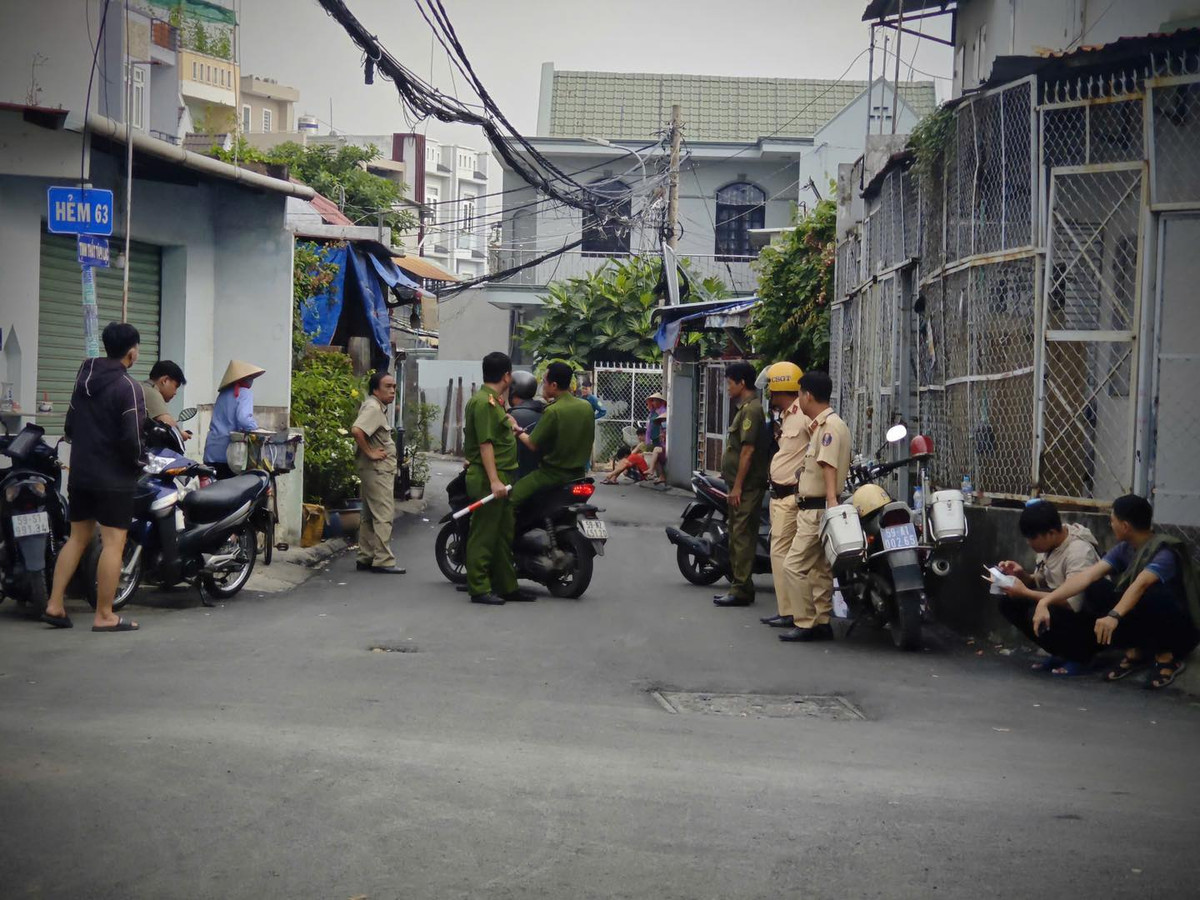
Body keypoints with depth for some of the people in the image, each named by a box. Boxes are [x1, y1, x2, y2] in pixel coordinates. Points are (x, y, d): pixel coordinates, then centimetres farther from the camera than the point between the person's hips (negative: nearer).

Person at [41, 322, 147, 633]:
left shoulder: (84, 379, 10)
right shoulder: (128, 388, -15)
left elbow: (69, 426, 17)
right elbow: (131, 438, -20)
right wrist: (138, 462, -2)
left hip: (80, 473, 8)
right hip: (113, 478, -8)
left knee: (78, 537, 15)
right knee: (113, 542, -4)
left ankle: (54, 605, 12)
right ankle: (104, 616, -3)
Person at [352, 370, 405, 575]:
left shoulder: (378, 408, 17)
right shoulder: (373, 408, -15)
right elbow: (356, 430, -31)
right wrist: (370, 452, -23)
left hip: (379, 469, 11)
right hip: (377, 469, -11)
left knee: (370, 516, 14)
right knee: (384, 515, -10)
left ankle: (366, 558, 20)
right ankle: (383, 560, -9)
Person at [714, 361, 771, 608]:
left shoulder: (751, 410, -15)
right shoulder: (745, 408, 17)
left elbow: (748, 450, -20)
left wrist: (738, 486, -20)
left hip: (747, 486, -11)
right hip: (741, 485, 11)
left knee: (742, 537, -9)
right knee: (737, 537, 14)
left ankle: (741, 590, -8)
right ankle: (738, 586, 21)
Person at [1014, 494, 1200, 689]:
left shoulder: (1165, 552, -24)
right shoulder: (1124, 549, -2)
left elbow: (1140, 584, -42)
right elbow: (1087, 575, -13)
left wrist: (1114, 616, -58)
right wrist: (1045, 602, -24)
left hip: (1180, 630, -6)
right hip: (1145, 624, 6)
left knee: (1153, 594, -38)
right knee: (1096, 589, -14)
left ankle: (1167, 656, -13)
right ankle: (1135, 651, -1)